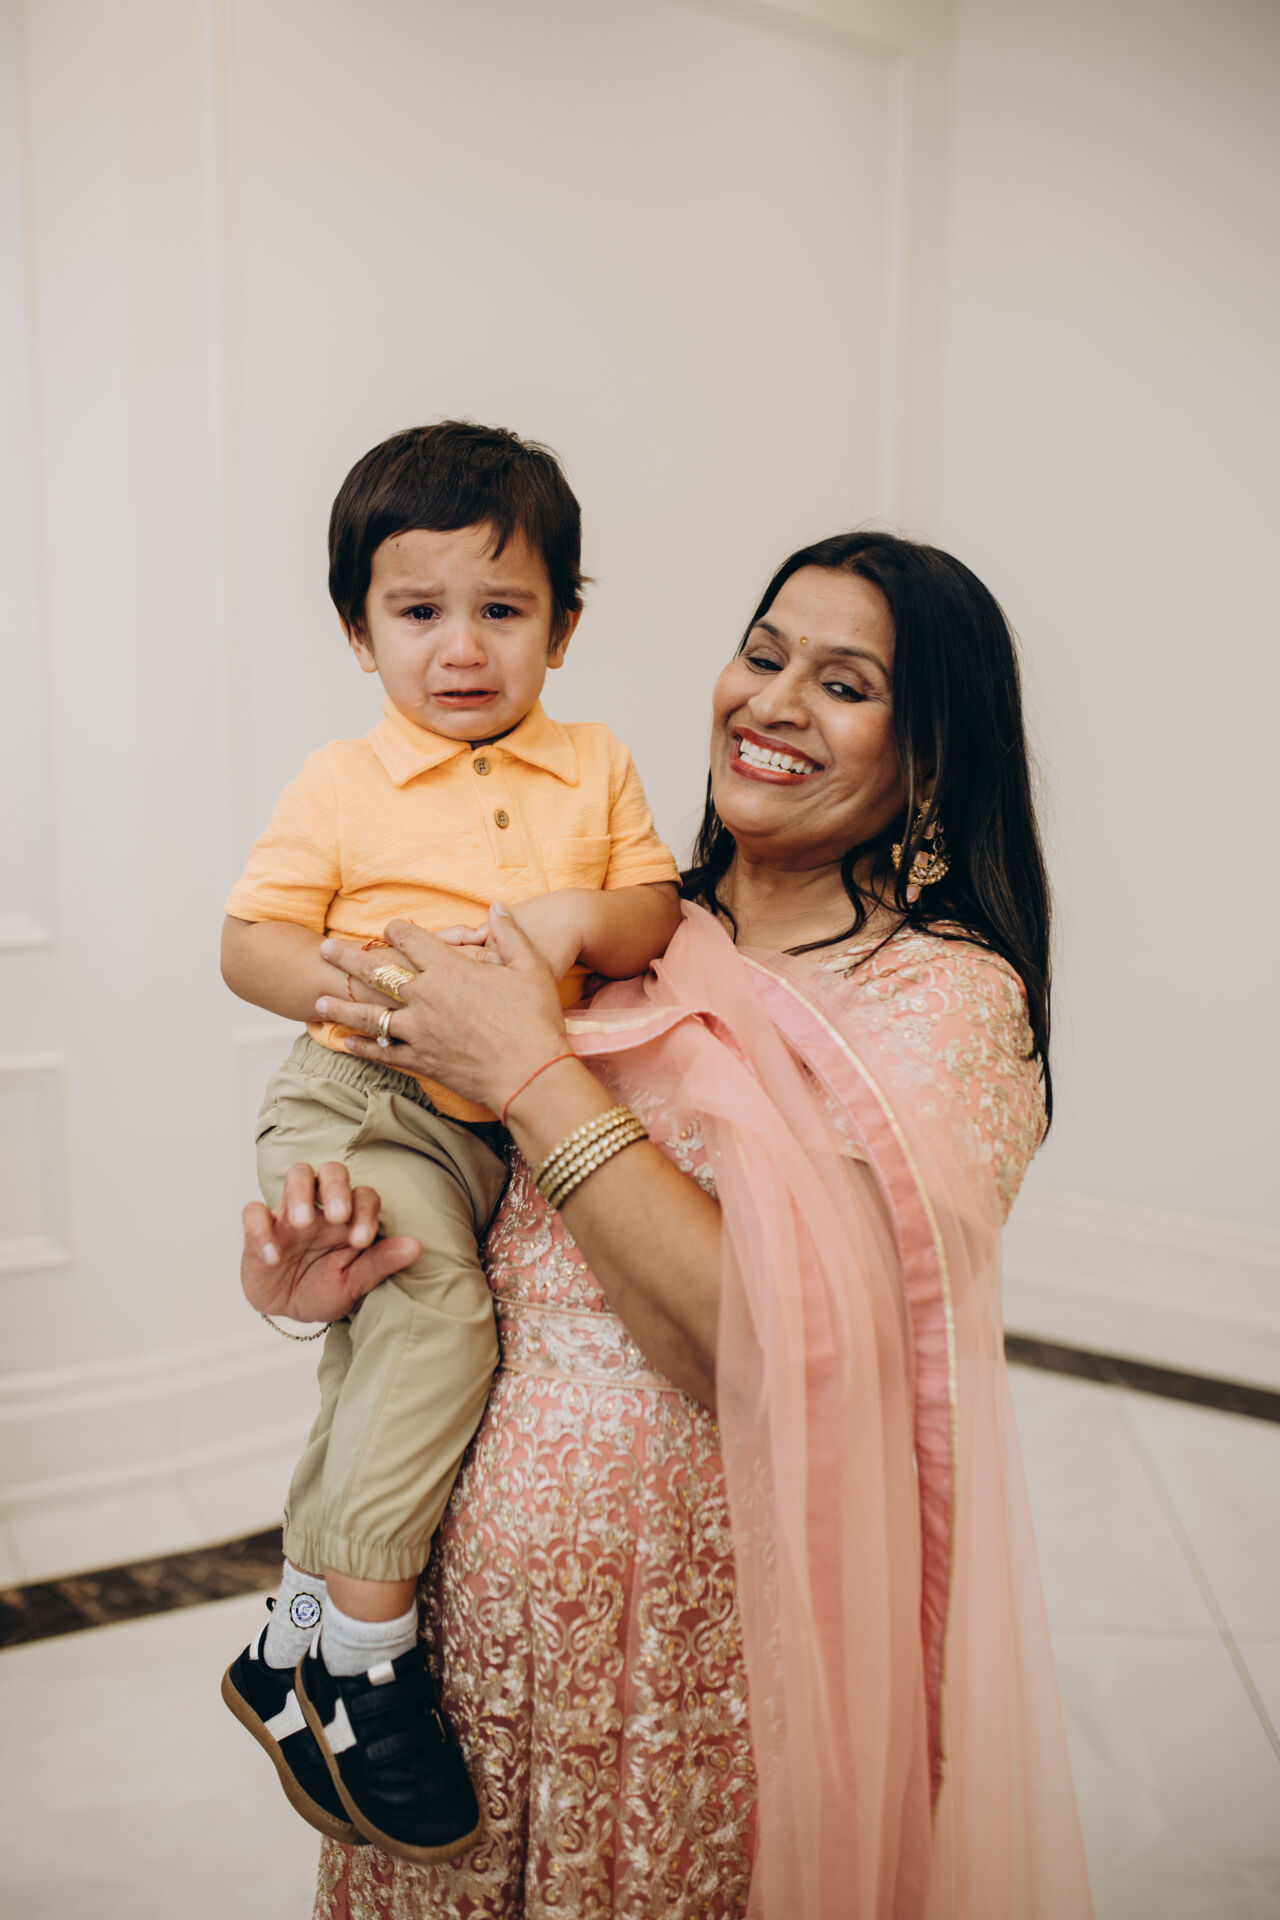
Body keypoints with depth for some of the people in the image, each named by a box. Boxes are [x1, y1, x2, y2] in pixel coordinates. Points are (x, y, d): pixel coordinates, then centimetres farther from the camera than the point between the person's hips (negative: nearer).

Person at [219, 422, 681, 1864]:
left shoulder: (595, 769, 10)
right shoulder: (339, 783, 2)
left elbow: (658, 918, 5)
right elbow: (246, 943, 1)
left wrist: (579, 917, -16)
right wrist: (344, 979, -18)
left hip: (509, 1121, 4)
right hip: (361, 1101, -3)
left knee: (380, 1342, -1)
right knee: (436, 1314, -22)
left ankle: (300, 1627, 17)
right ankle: (363, 1647, -9)